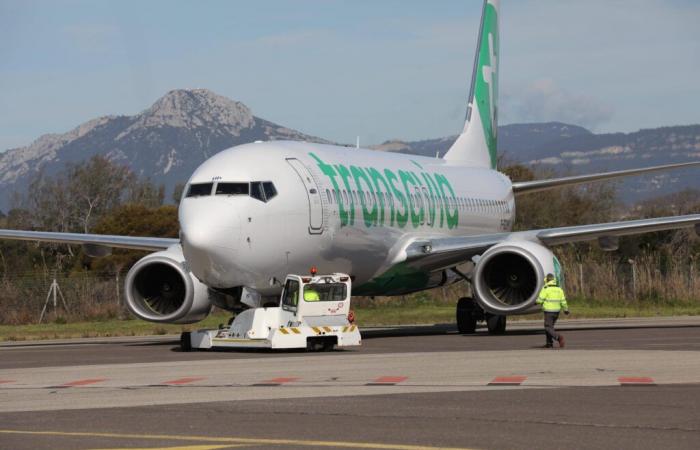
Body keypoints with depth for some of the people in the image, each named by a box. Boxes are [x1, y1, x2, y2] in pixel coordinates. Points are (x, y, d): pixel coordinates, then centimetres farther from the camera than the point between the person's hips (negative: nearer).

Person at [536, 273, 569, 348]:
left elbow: (540, 300, -10)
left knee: (548, 328, -3)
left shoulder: (546, 289, -11)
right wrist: (566, 309, 18)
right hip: (556, 311, 6)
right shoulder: (559, 289, 5)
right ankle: (549, 343, 20)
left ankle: (558, 337, -27)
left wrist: (536, 302, 12)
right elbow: (563, 301, 5)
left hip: (548, 311, -6)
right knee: (550, 326, 21)